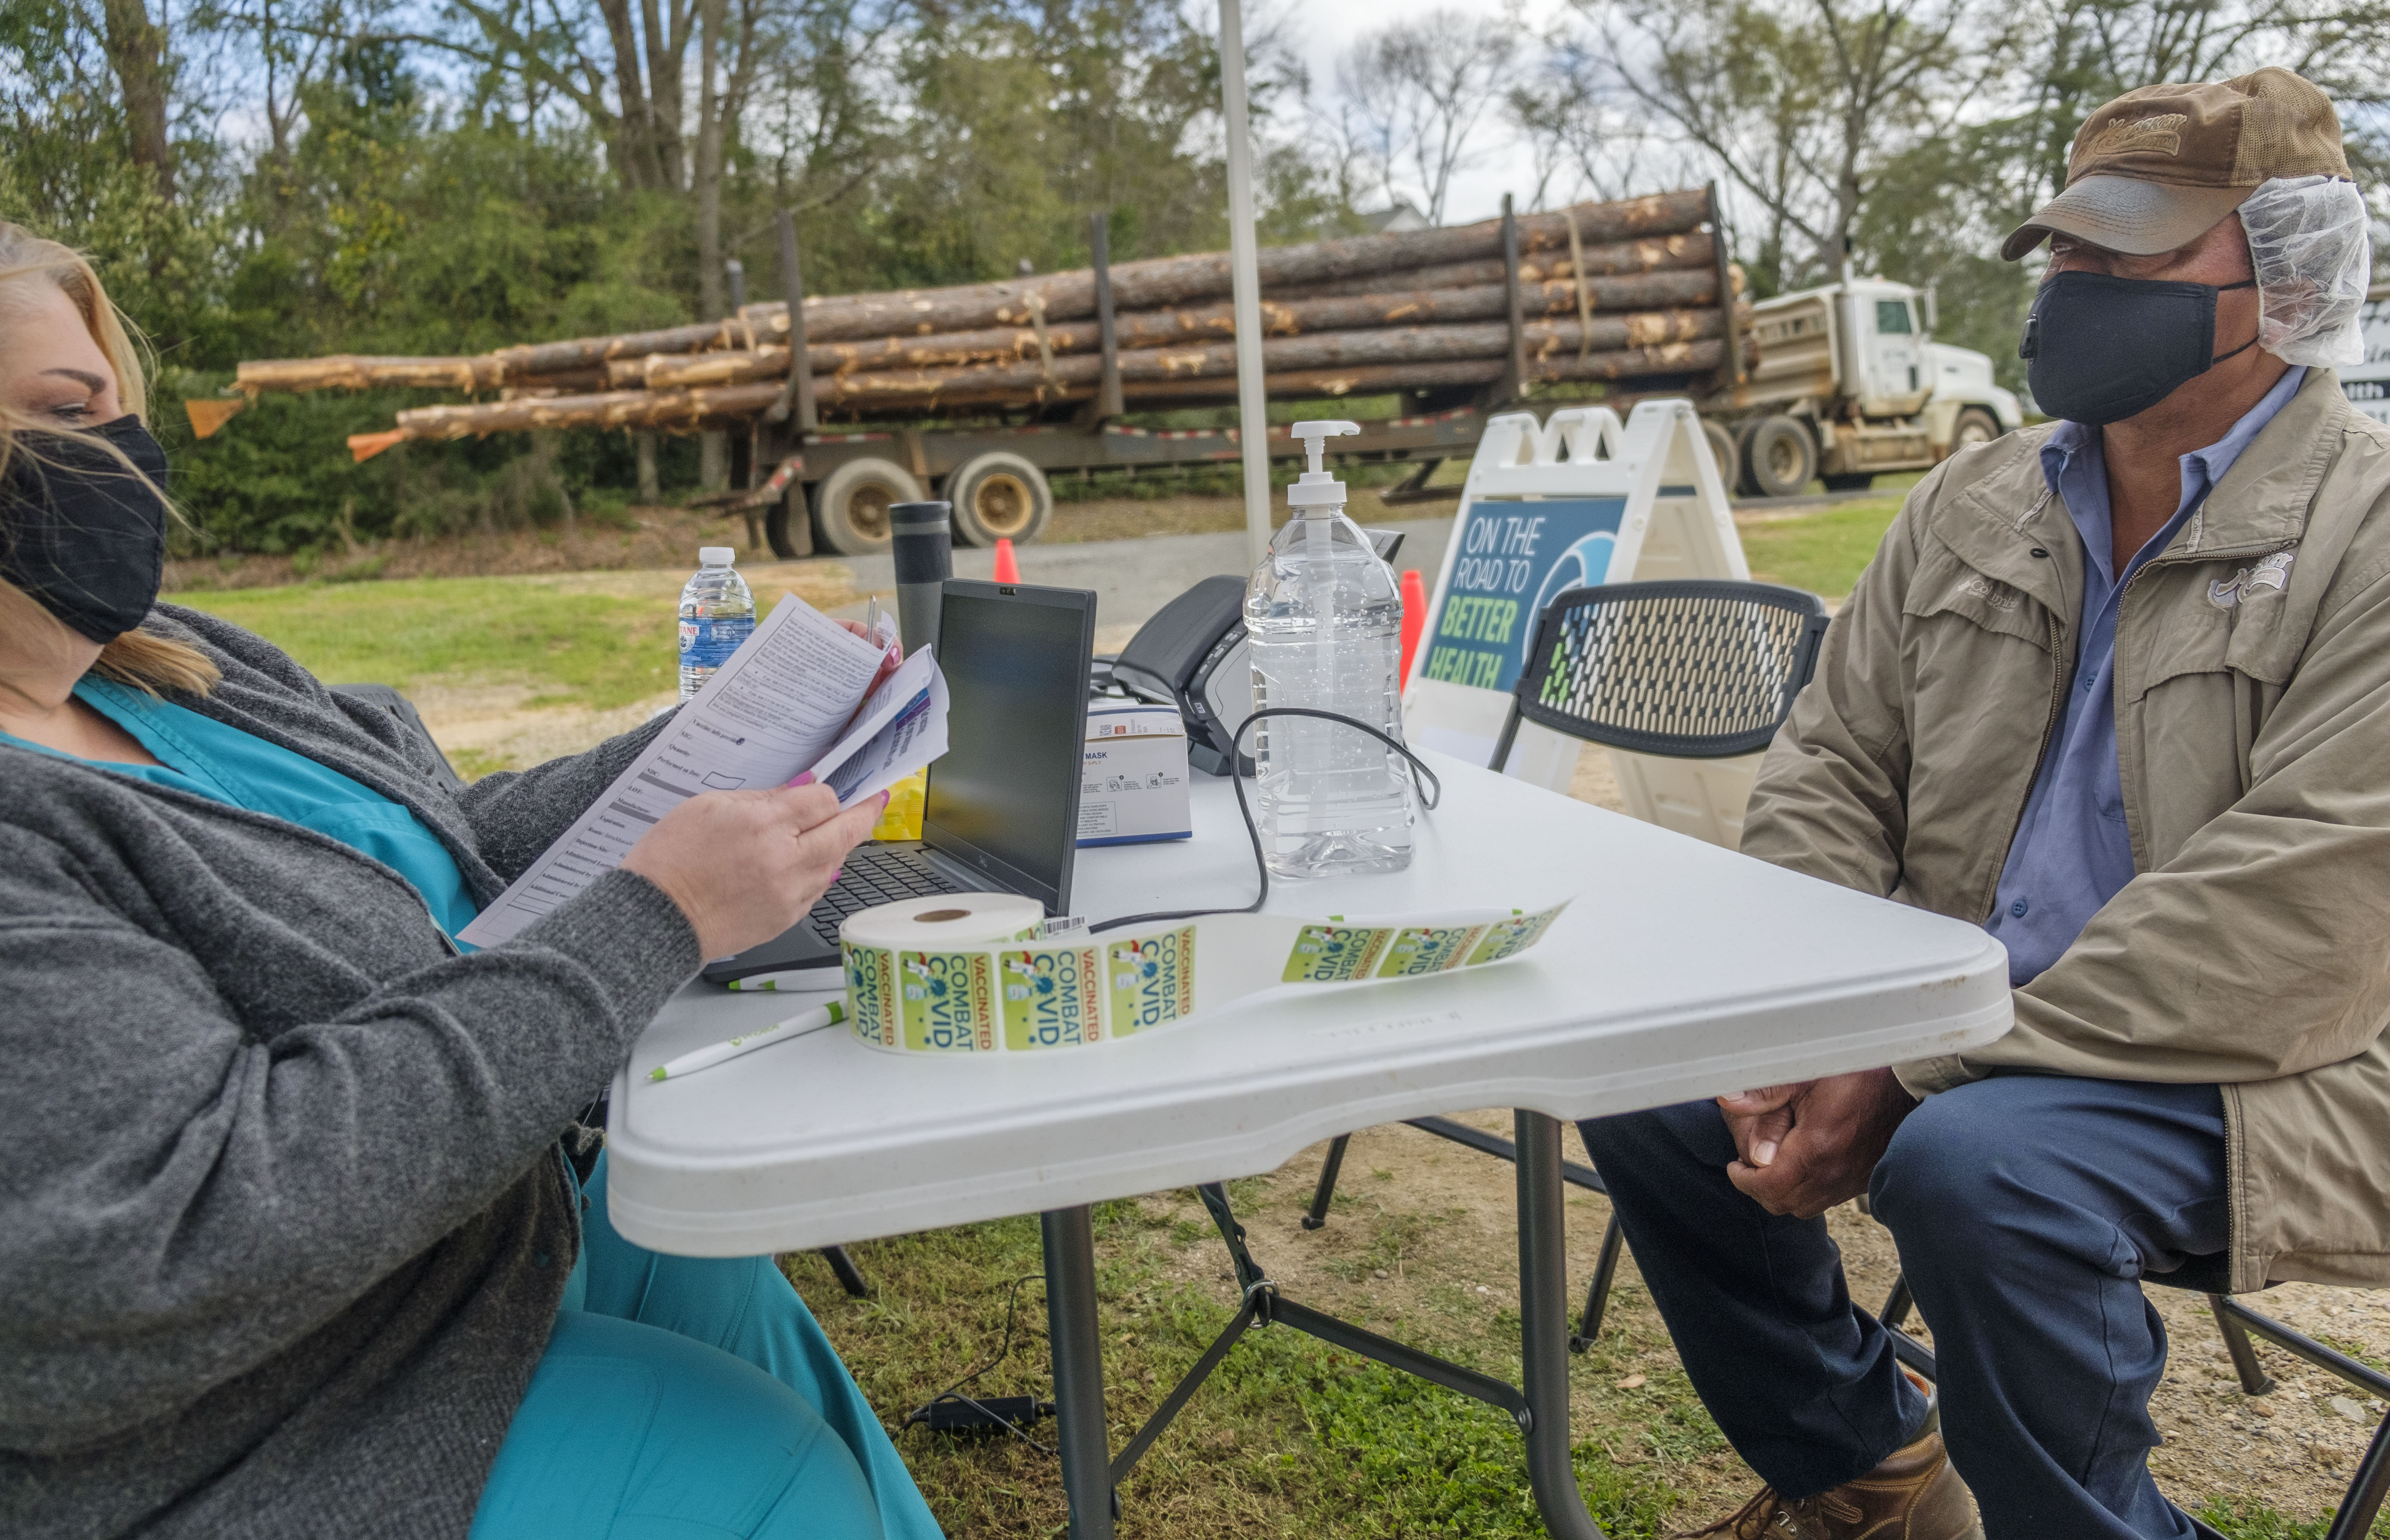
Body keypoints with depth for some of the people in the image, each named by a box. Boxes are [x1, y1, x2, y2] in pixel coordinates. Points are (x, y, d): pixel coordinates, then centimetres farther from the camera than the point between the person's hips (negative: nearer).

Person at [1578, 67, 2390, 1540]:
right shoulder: (1973, 504, 7)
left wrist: (1918, 1075, -24)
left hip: (2253, 1070, -6)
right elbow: (1828, 771, 5)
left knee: (1977, 1164, -34)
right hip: (1955, 1018, 6)